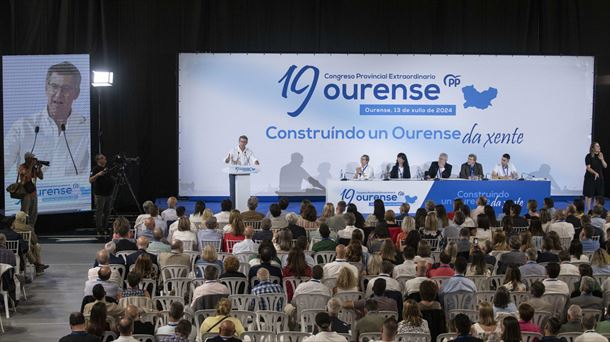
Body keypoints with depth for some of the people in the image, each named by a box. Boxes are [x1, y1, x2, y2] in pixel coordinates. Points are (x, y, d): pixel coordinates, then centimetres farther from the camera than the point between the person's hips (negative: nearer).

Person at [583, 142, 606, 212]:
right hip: (590, 178, -6)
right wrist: (595, 173, -27)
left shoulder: (600, 155, 9)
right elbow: (588, 167, -14)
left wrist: (602, 159, -10)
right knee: (589, 195, -3)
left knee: (598, 196, 7)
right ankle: (588, 211, 1)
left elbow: (605, 166, 6)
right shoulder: (589, 156, -8)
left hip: (599, 178, 6)